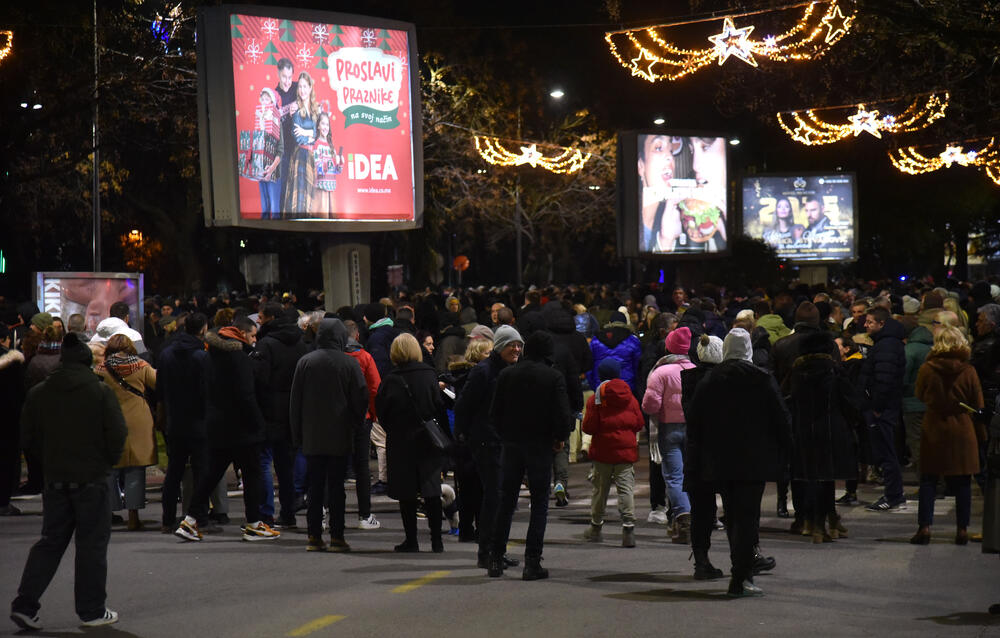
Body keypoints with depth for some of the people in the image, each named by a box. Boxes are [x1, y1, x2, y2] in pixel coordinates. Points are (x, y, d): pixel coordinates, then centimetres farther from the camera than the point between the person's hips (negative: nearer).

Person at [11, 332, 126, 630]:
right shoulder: (101, 392, -8)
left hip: (54, 480, 4)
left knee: (50, 542, 12)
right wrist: (109, 460, 8)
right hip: (91, 479, -4)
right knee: (92, 544, 5)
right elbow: (117, 435, -10)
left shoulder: (39, 393, 3)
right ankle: (92, 611, 9)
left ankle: (25, 605, 4)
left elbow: (28, 437, 8)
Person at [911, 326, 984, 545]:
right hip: (963, 432, 0)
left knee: (928, 481, 5)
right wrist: (981, 435, 7)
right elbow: (978, 406, 0)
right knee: (962, 482, 8)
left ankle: (924, 527, -2)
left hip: (933, 431, 0)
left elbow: (919, 399, 4)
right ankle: (962, 529, 7)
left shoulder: (926, 369, -7)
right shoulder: (968, 371, -5)